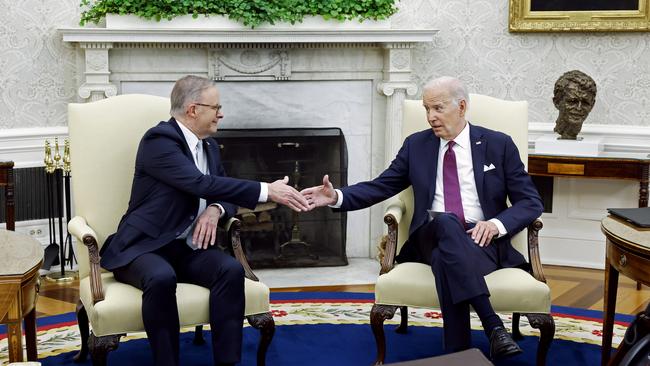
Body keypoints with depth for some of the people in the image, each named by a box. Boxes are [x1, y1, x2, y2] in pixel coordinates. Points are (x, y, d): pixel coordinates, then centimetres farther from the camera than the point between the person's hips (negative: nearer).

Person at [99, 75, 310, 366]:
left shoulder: (209, 144, 12)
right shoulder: (159, 139, -15)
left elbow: (223, 189, 15)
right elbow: (202, 184, -26)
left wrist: (215, 210, -11)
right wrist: (267, 191, -28)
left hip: (187, 248, 6)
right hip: (145, 246, -6)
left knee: (231, 269, -22)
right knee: (162, 277, -38)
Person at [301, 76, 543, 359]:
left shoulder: (499, 145, 7)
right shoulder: (416, 145, 13)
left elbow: (530, 202, 5)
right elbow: (379, 187, 12)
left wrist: (496, 224, -15)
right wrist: (337, 196, -7)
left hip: (482, 241, -1)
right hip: (433, 238, 1)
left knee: (445, 259, -37)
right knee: (446, 222, -37)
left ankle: (458, 352, -37)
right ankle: (493, 325, -47)